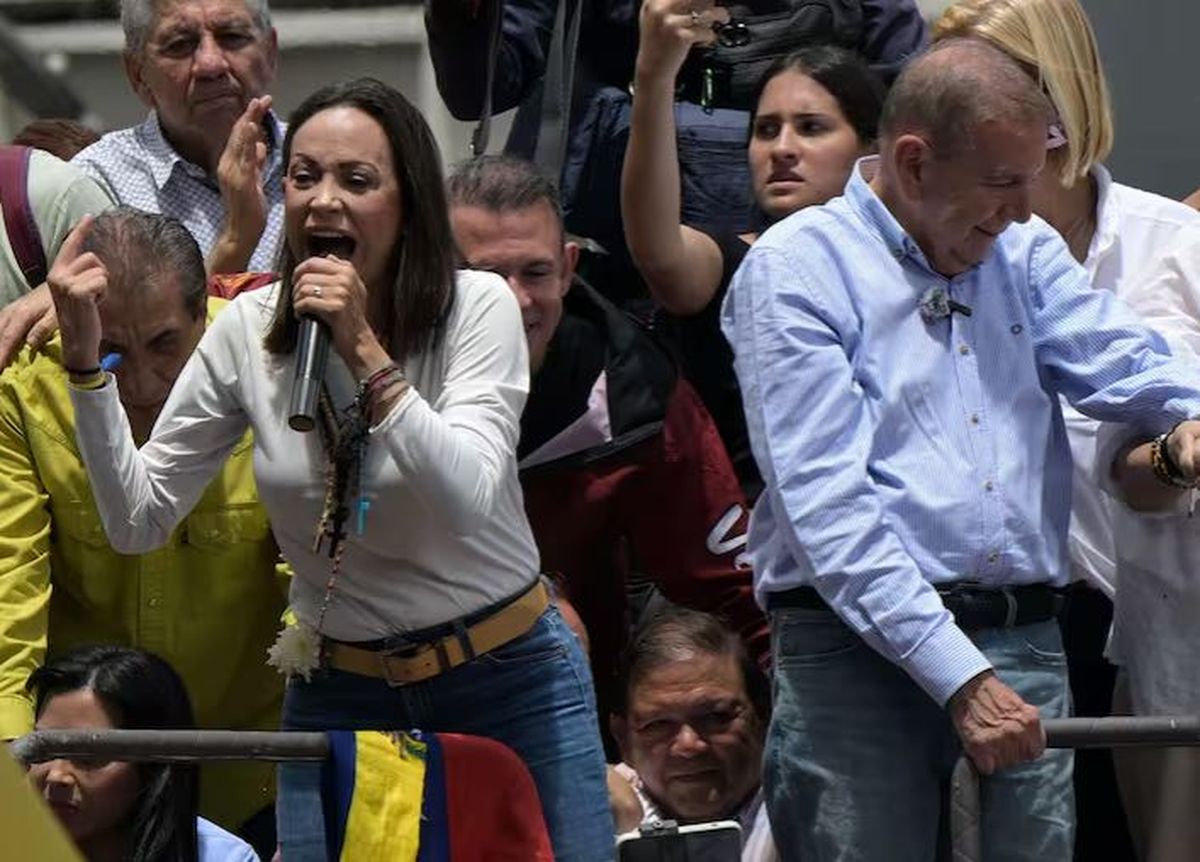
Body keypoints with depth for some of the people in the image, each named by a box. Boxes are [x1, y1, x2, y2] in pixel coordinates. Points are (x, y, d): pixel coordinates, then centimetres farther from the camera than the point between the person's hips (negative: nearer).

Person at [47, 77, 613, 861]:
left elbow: (468, 500, -26)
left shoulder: (478, 307, -13)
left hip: (509, 682, -2)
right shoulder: (249, 331, -5)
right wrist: (86, 360, -14)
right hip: (337, 699, 2)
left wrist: (365, 352, -30)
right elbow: (139, 521, -4)